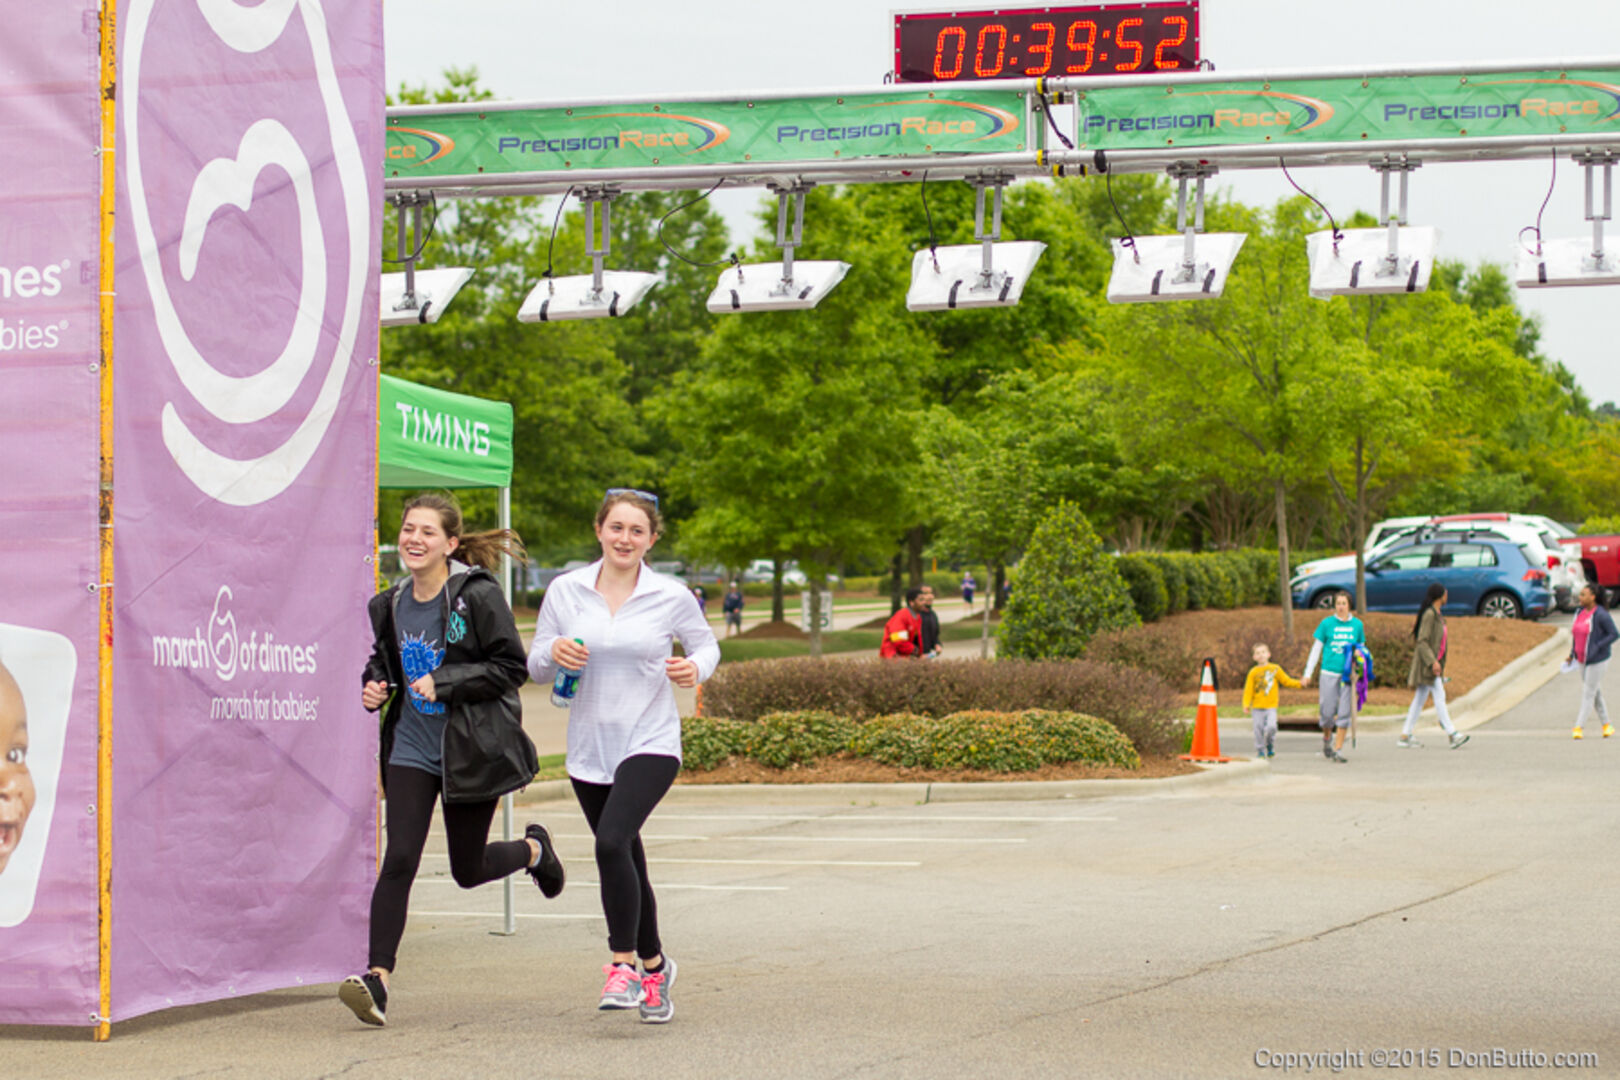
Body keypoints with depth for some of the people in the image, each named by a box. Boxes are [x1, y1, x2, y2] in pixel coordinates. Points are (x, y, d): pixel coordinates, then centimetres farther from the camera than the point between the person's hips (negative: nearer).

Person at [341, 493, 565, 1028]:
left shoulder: (479, 596, -12)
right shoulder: (390, 605, 5)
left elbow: (511, 667, -13)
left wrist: (444, 682, -21)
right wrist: (374, 688, -1)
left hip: (471, 750, -4)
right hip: (411, 748, 4)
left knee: (468, 870, 9)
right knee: (399, 860, -11)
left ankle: (533, 849, 42)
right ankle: (376, 979, -13)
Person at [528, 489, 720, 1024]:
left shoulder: (671, 597, -3)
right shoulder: (565, 591, 2)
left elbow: (705, 643, 13)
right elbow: (535, 666, 9)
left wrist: (696, 668, -9)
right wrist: (554, 651, -14)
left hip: (650, 742, -3)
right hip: (589, 746, 4)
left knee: (612, 842, -25)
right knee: (626, 861, 13)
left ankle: (623, 966, -14)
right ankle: (654, 966, 33)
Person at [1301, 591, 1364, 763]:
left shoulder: (1357, 624, 7)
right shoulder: (1327, 623, 2)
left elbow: (1361, 646, 20)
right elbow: (1316, 648, 7)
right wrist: (1308, 673, 5)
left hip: (1348, 674, 1)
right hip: (1329, 672, -1)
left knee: (1344, 713, -3)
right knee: (1328, 712, 0)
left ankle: (1338, 749, 5)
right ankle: (1327, 739, 29)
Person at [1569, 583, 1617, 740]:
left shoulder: (1601, 615, -17)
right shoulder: (1580, 612, 7)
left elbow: (1614, 634, -16)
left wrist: (1597, 648, -23)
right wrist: (1572, 653, 10)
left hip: (1597, 660, -8)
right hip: (1583, 660, 8)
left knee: (1588, 693, -6)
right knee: (1596, 693, 14)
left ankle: (1579, 727, -6)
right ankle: (1607, 725, 26)